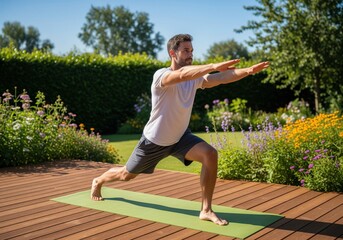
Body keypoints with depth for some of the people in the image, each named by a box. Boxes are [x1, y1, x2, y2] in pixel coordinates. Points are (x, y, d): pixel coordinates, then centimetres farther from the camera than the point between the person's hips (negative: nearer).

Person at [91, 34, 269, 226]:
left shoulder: (194, 78, -10)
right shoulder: (161, 75, -26)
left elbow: (222, 78, -25)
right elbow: (182, 74, -49)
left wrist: (248, 71, -41)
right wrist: (215, 66, -57)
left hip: (180, 137, 4)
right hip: (154, 141, -4)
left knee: (210, 154, -22)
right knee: (126, 175, 15)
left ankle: (206, 210, -15)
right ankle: (98, 182, 50)